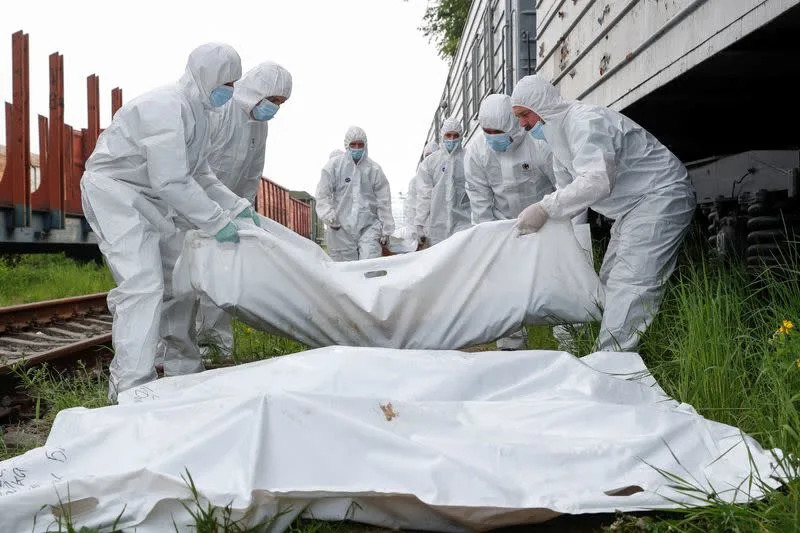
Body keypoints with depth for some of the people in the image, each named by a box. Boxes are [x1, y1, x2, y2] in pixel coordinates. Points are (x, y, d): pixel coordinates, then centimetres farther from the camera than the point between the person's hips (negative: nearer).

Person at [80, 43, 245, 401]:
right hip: (113, 191, -10)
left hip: (147, 198, 11)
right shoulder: (167, 107, -23)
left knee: (177, 278, 12)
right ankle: (131, 390, -18)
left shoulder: (197, 114, 9)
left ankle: (183, 368, 22)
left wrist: (237, 207, 3)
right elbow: (171, 182, -29)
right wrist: (217, 222, -25)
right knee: (143, 285, -20)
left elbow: (200, 176, 14)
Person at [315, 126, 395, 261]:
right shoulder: (333, 166, 3)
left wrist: (386, 230, 3)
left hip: (369, 227, 0)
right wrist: (329, 216, -11)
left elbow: (384, 202, 6)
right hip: (341, 228, 0)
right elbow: (323, 195, 4)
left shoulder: (374, 169, 5)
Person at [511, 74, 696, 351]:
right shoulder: (558, 134, 12)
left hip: (661, 196, -11)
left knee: (629, 287, -19)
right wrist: (536, 217, 1)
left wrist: (545, 208, -34)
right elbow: (566, 189, 17)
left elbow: (597, 181, -35)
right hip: (631, 207, 11)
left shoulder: (586, 121, -22)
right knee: (610, 282, 11)